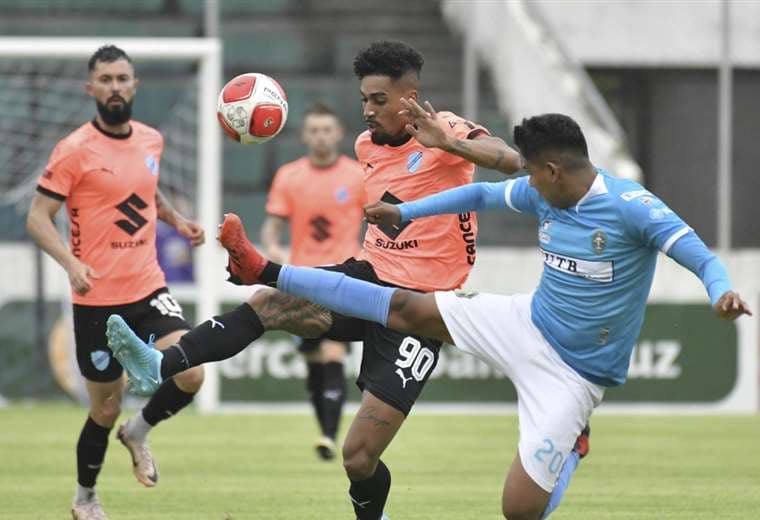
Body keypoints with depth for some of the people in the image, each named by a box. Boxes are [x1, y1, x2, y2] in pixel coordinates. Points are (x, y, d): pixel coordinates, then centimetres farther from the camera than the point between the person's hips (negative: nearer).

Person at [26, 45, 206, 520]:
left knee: (190, 375, -17)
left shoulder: (152, 140, 6)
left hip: (149, 289, 4)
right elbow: (39, 217, -12)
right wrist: (72, 262, -28)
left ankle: (138, 433, 14)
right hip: (98, 300, -4)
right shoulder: (75, 150, -12)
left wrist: (177, 220, 9)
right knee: (106, 409, 4)